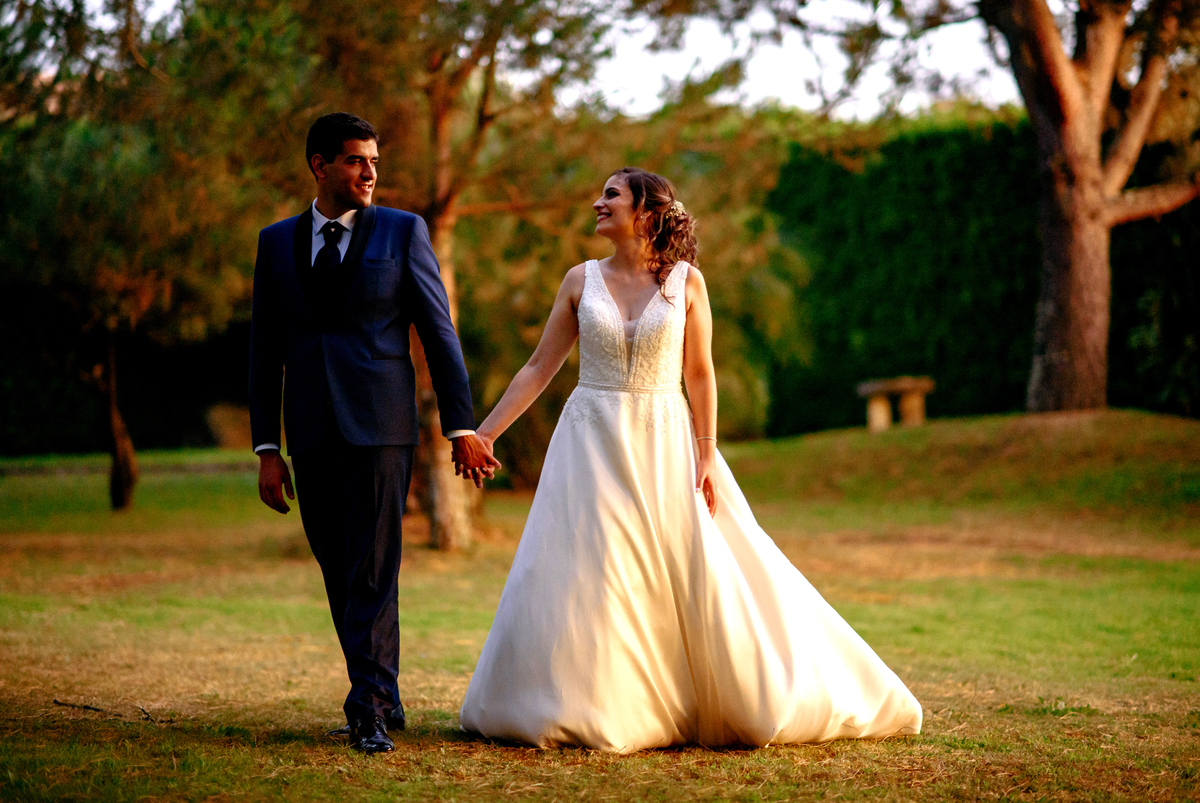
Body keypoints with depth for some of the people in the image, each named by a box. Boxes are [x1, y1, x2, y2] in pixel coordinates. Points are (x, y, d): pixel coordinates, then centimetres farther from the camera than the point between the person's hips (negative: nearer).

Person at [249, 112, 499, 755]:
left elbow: (438, 332, 3)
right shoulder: (277, 243, 11)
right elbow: (264, 352, 11)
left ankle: (370, 710, -6)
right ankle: (382, 696, 20)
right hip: (312, 436, 3)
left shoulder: (403, 231, 4)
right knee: (340, 579, 8)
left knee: (371, 573, -8)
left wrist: (461, 426, -2)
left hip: (380, 428, -3)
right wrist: (266, 449, 5)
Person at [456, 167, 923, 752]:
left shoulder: (686, 282, 0)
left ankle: (747, 702, 13)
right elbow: (538, 369, 6)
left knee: (698, 579, -1)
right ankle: (587, 709, 8)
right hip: (592, 446, 1)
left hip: (665, 446, -1)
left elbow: (700, 374, 1)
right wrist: (484, 432, 0)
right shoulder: (581, 281, 3)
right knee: (583, 582, -4)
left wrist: (706, 456, -7)